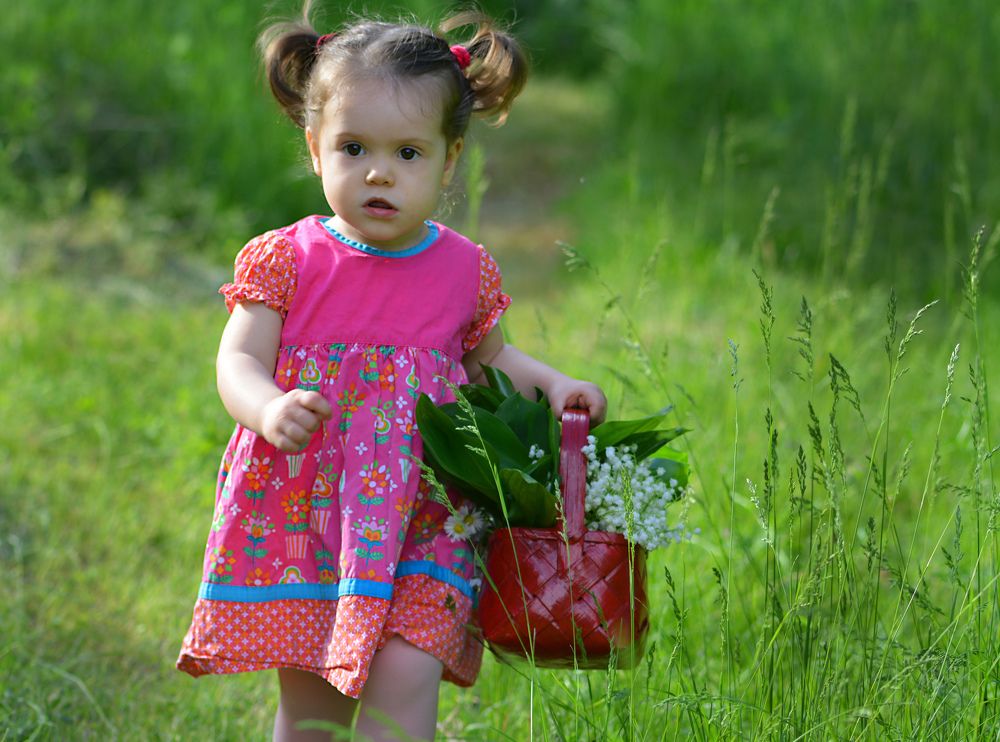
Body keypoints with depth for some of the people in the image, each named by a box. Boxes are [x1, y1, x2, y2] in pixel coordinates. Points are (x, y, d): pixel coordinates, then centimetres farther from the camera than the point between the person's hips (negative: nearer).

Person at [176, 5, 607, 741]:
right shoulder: (285, 260, -3)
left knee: (402, 679, -18)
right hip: (300, 510, 0)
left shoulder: (465, 270, 5)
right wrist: (271, 408, -29)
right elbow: (239, 362, -7)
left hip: (421, 521, 0)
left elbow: (487, 357, 23)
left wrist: (552, 384, 7)